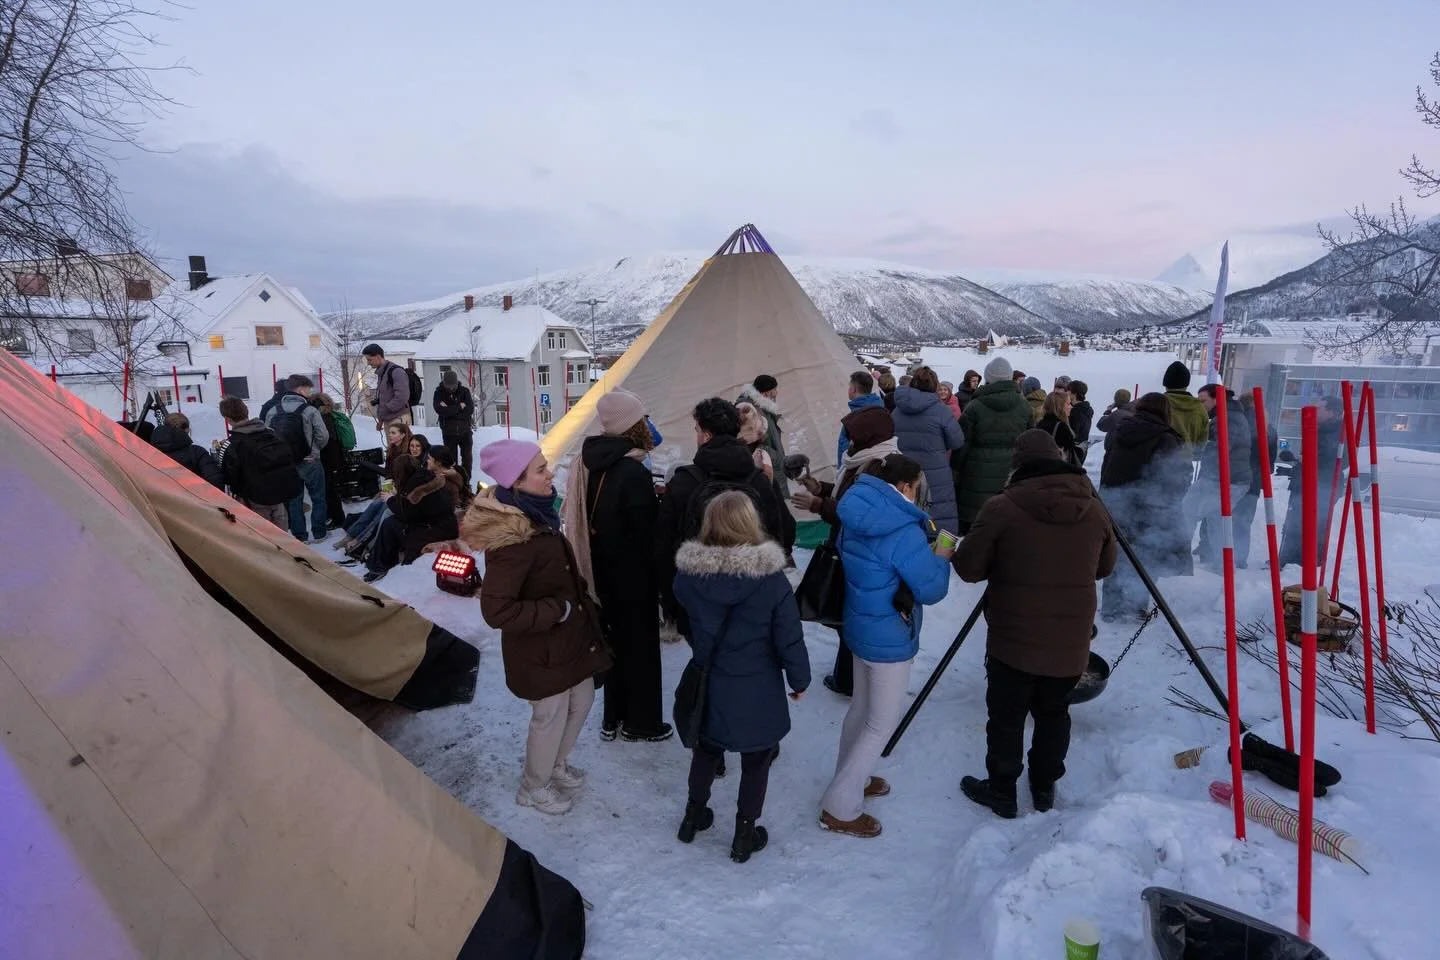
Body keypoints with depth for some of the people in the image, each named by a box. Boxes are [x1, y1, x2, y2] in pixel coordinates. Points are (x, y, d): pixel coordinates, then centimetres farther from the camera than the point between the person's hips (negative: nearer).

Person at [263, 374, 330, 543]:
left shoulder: (273, 411, -3)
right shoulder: (310, 411, -15)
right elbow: (323, 436, -13)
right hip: (310, 462, -4)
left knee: (294, 500, 14)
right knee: (318, 498, 13)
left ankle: (299, 535, 19)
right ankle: (319, 532, 18)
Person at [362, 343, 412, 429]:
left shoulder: (396, 371, -13)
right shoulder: (381, 373, 17)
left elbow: (402, 397, -21)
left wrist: (386, 409, -15)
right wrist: (380, 418, 15)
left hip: (399, 419, -10)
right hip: (387, 420, 10)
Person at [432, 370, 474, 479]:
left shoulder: (464, 391, -1)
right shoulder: (439, 393, -2)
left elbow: (470, 409, -12)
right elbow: (439, 409, -18)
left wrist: (450, 410, -15)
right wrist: (459, 407, -15)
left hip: (465, 430, 1)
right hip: (449, 432, -1)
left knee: (467, 458, 7)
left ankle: (466, 480, 17)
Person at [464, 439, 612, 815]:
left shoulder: (535, 515, -1)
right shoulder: (511, 537, -30)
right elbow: (497, 610, -31)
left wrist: (584, 605, 7)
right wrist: (558, 611, -24)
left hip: (570, 636, 9)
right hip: (541, 649, -9)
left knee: (582, 700, 23)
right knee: (551, 716, 11)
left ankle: (557, 765, 48)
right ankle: (533, 787, 38)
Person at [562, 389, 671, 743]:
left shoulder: (589, 463, -2)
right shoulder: (634, 473, -25)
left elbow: (584, 519, 5)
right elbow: (646, 533, -21)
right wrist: (658, 580, -9)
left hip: (602, 572, 7)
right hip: (633, 576, -7)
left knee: (616, 639, 21)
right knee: (640, 644, 10)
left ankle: (613, 717, 34)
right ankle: (640, 723, 26)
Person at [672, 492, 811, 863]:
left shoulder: (687, 573, -15)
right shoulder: (771, 578, -22)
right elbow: (790, 637, -14)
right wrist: (799, 679, 1)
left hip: (708, 687, 3)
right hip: (757, 691, -3)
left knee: (706, 749, 26)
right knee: (756, 761, 17)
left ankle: (693, 815, 42)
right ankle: (745, 833, 30)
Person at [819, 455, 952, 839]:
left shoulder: (858, 517, 0)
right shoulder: (902, 531, -26)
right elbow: (931, 589, -20)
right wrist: (941, 557, -3)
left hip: (862, 628, 8)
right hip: (890, 638, -8)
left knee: (862, 707, 24)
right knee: (883, 722, 6)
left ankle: (851, 778, 42)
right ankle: (840, 807, 11)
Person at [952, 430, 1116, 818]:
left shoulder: (1003, 508, -16)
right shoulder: (1094, 509, -1)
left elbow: (969, 567, -10)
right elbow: (1104, 567, 13)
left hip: (1014, 640, -4)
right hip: (1071, 642, 4)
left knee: (1006, 718, 12)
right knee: (1054, 714, 21)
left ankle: (1001, 791, 25)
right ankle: (1045, 788, 35)